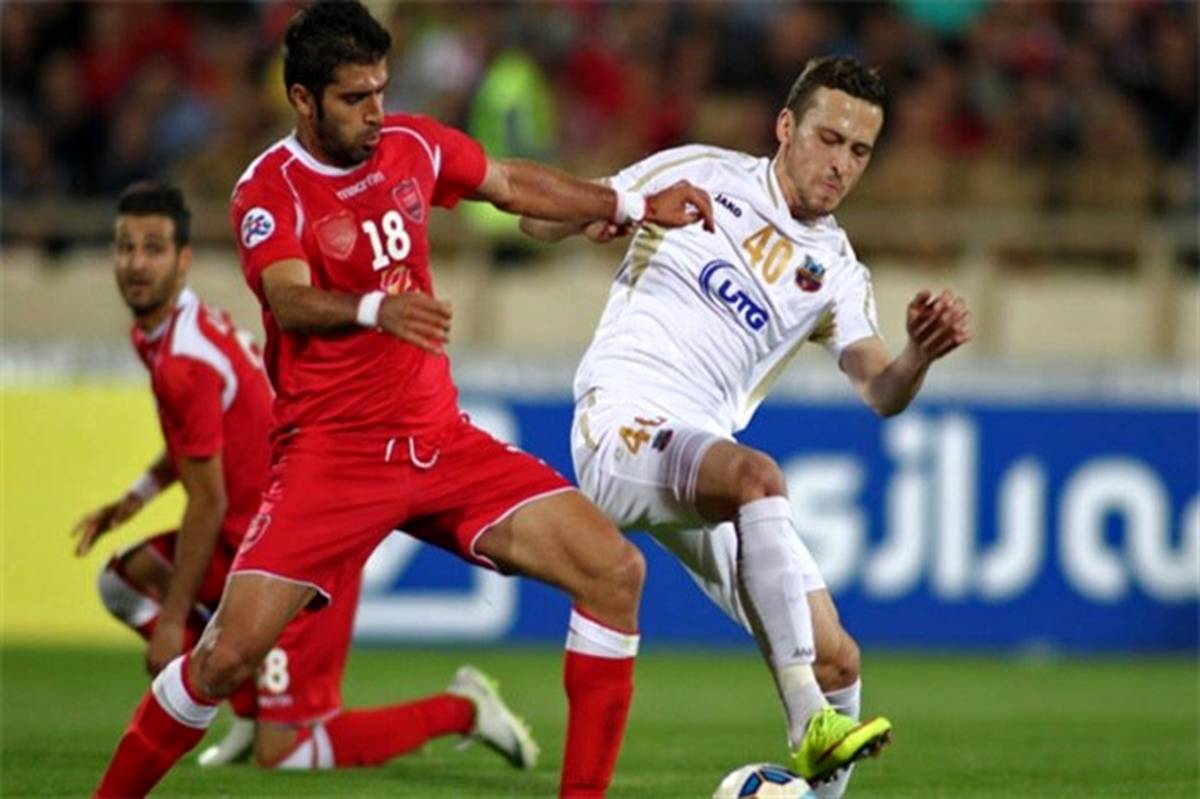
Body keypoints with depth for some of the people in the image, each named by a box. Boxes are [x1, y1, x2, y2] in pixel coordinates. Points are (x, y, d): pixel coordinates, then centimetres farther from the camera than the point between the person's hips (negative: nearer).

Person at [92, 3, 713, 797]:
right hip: (332, 453, -5)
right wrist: (377, 308, -48)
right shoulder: (271, 189, -11)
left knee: (615, 570, -10)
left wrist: (634, 206, 18)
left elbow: (513, 185, 24)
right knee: (229, 653, -18)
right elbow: (290, 302, -29)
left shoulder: (414, 146, 6)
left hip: (443, 440, 5)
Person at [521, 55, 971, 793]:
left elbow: (882, 393, -1)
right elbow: (539, 221, 9)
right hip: (625, 426, -6)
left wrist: (922, 354, -24)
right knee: (757, 473, -37)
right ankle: (810, 721, -45)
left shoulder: (836, 272, 14)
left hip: (708, 460, 6)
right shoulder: (700, 176, 5)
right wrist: (592, 214, -15)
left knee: (837, 659, -6)